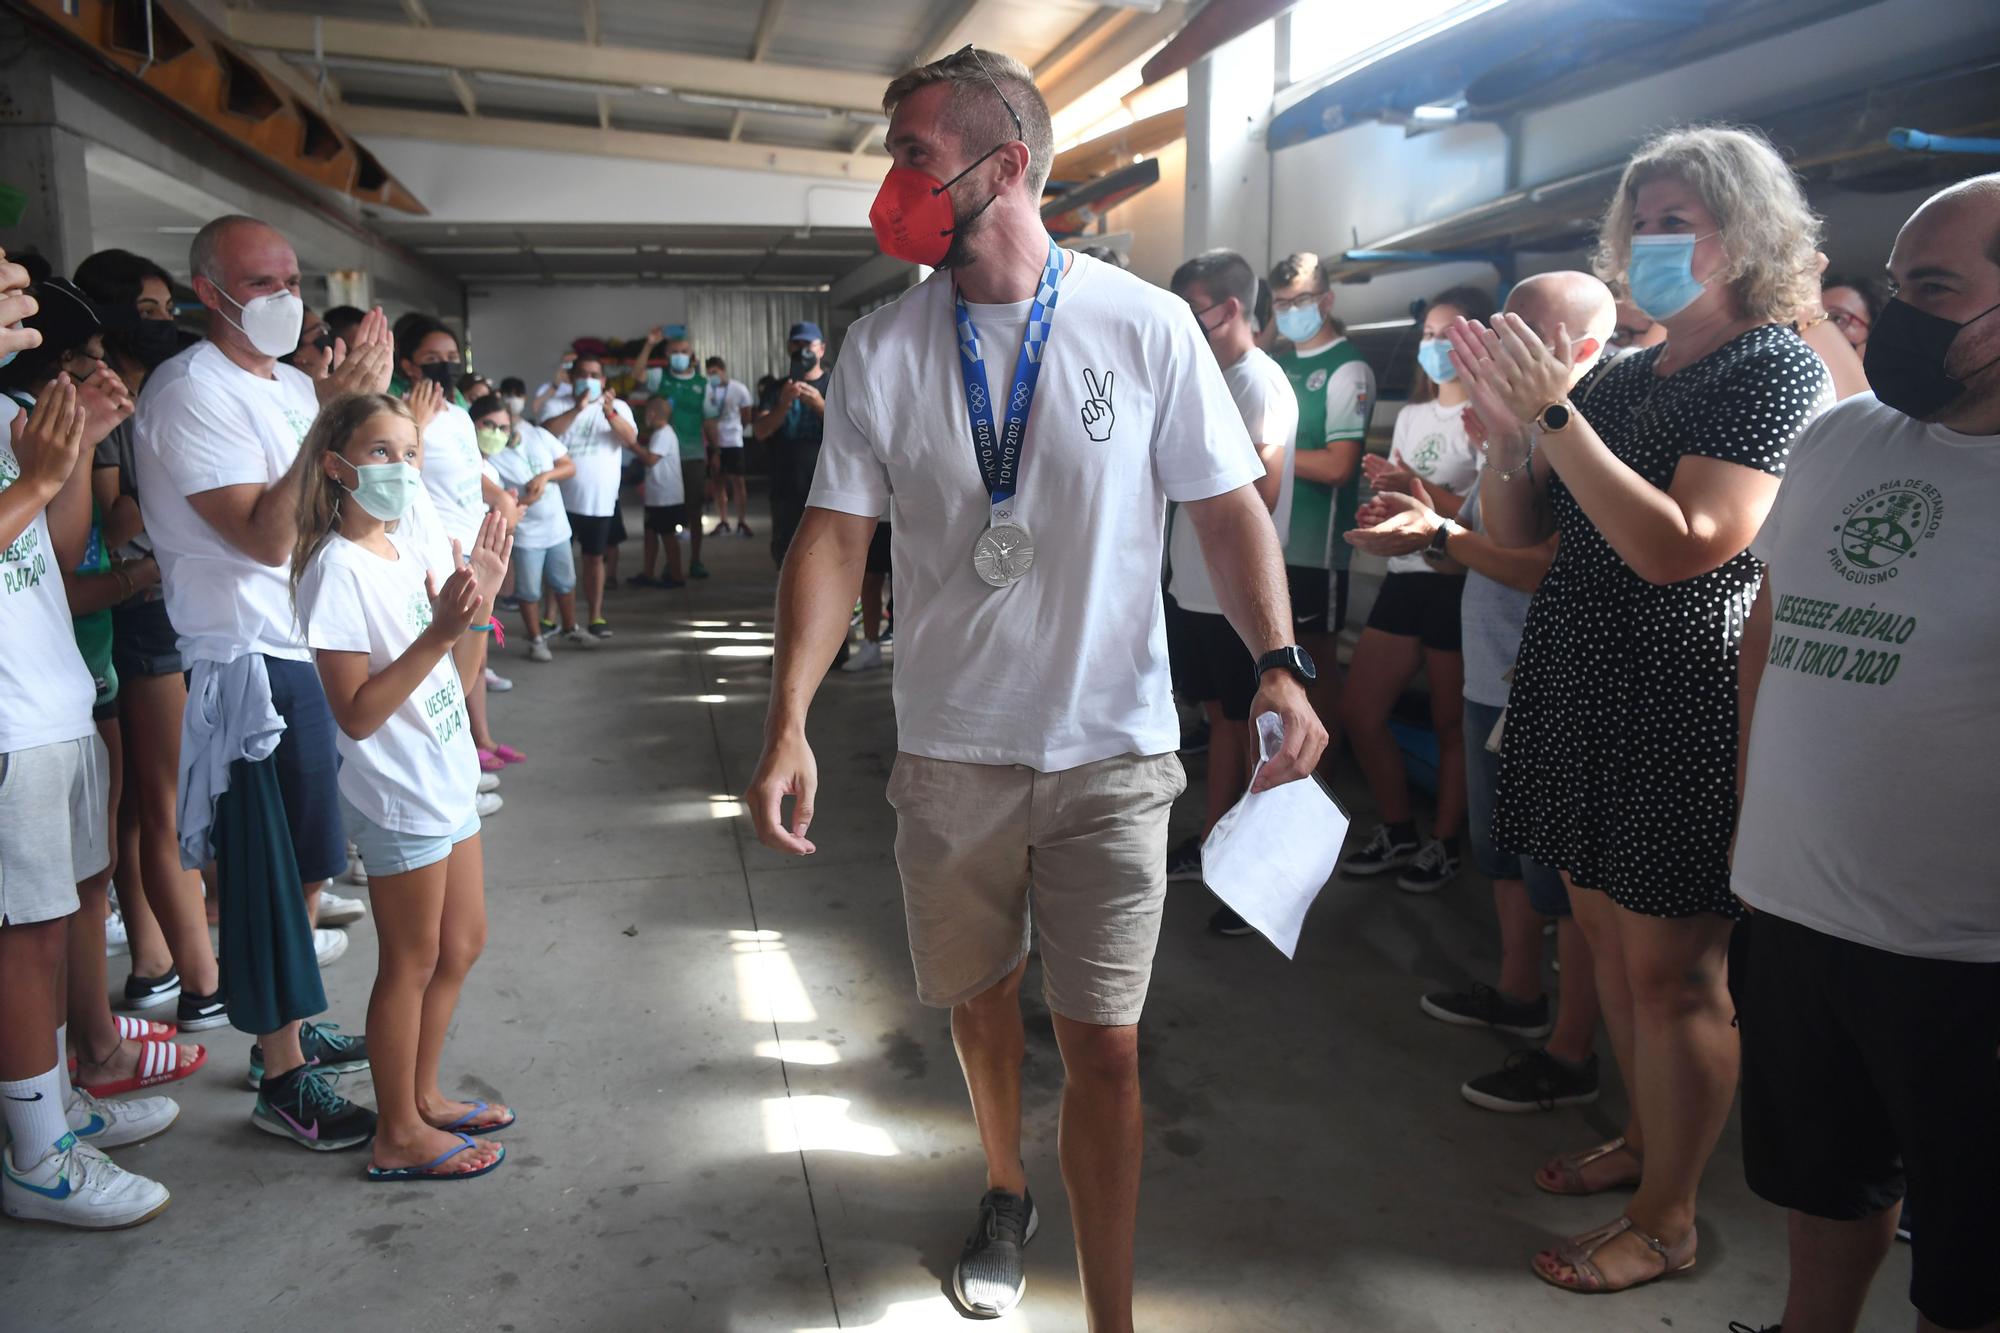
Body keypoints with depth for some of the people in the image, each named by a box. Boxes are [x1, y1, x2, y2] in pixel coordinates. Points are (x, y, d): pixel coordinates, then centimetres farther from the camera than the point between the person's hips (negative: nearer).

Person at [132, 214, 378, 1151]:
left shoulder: (293, 386, 12)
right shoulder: (191, 391, -14)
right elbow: (265, 537, -23)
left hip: (316, 649, 9)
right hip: (251, 662, -9)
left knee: (308, 859, 18)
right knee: (267, 873, -1)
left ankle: (293, 1028, 34)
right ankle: (284, 1081, 10)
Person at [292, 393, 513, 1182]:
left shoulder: (409, 539, 5)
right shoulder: (338, 568, -19)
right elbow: (356, 714, -23)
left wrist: (476, 595, -2)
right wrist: (439, 635, -29)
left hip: (445, 777, 9)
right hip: (397, 795, -9)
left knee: (462, 945, 19)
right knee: (412, 962, 4)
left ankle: (422, 1097, 35)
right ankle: (399, 1137, 21)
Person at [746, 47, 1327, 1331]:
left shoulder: (1146, 324, -7)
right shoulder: (882, 347, -1)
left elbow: (1231, 506, -2)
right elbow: (835, 537, -4)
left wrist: (1280, 661, -18)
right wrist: (790, 725, -15)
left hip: (1112, 752, -2)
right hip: (949, 752, 3)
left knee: (1105, 1044, 2)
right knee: (980, 997, 20)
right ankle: (1006, 1193, 49)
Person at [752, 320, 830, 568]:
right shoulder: (778, 389, 12)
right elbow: (760, 431, -2)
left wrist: (820, 405, -23)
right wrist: (784, 405, -20)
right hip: (786, 488, 3)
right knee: (785, 551, 8)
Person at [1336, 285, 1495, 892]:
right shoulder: (1412, 414, 16)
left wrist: (1417, 487, -20)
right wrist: (1386, 487, 1)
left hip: (1459, 581, -7)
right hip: (1407, 574, 8)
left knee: (1451, 724, 4)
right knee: (1357, 711, 7)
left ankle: (1443, 842, 22)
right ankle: (1398, 830, 24)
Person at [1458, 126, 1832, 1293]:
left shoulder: (1777, 368, -9)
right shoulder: (1622, 378, 13)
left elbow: (1682, 546, -22)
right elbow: (1518, 532, 11)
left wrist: (1554, 413, -23)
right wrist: (1505, 427, -7)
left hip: (1683, 708, -7)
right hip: (1581, 689, 7)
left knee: (1673, 972, 2)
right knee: (1607, 935, 17)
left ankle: (1667, 1221, 18)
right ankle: (1648, 1138, 37)